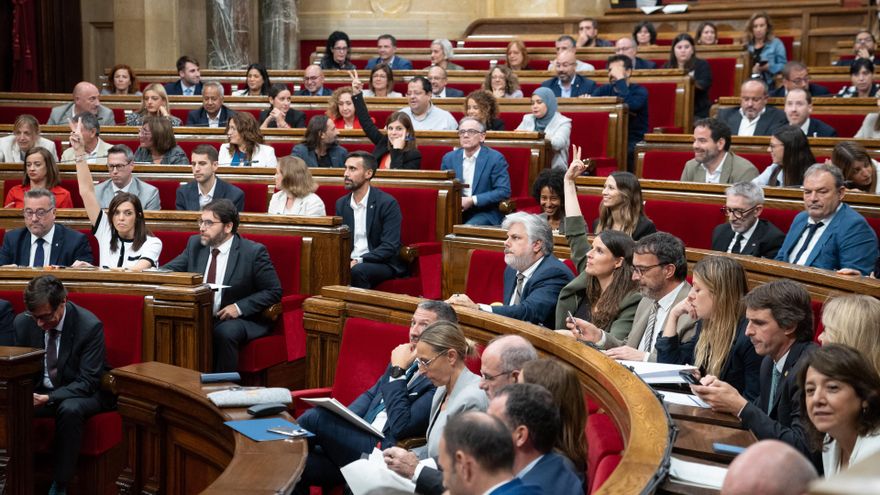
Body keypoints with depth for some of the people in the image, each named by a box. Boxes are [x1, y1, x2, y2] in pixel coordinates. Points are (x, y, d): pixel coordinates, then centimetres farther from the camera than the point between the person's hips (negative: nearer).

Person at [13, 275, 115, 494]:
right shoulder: (23, 322, -7)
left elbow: (88, 382, -20)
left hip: (83, 392, -4)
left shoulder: (90, 326, -21)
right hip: (40, 391, 4)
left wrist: (48, 398, -31)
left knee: (70, 409, -37)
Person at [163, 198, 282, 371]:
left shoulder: (253, 252, -8)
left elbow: (274, 292, -6)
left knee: (225, 332, -36)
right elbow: (168, 270, 9)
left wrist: (240, 307, -17)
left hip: (239, 318, -4)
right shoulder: (195, 244, 8)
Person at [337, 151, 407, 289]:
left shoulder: (388, 203, -9)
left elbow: (389, 247, -15)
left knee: (358, 271, -34)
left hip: (383, 264, -4)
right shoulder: (341, 204, 10)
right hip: (350, 262, 4)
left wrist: (359, 261, -24)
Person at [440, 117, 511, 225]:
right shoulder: (449, 158, 10)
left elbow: (504, 191, -10)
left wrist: (472, 201, -17)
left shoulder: (495, 158, -3)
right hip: (455, 211, 4)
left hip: (485, 212, -4)